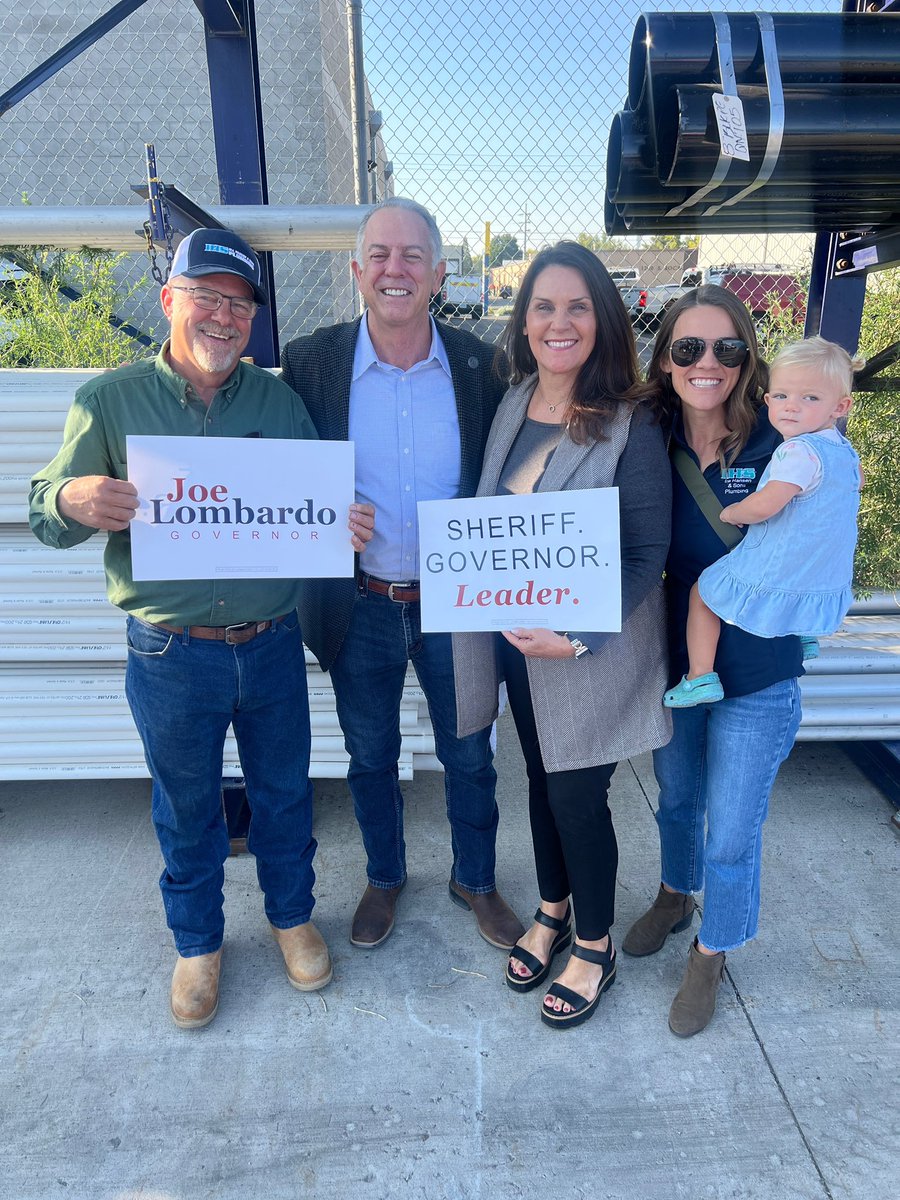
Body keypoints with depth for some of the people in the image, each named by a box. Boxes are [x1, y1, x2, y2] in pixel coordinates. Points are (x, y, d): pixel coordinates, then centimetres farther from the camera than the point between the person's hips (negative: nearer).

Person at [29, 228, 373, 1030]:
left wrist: (349, 527, -18)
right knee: (187, 811, 17)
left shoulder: (279, 400, 1)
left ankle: (293, 915, 44)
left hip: (272, 644, 2)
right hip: (171, 655, -1)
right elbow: (45, 515, -1)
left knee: (284, 792, 18)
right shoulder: (110, 401, -4)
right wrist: (76, 501, -25)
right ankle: (198, 942, 42)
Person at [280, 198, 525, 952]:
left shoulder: (480, 366, -5)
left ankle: (475, 879, 42)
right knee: (371, 757, 19)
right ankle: (384, 876, 45)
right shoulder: (310, 361, -7)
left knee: (469, 756, 16)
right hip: (360, 606, 0)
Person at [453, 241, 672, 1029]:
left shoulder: (631, 428, -14)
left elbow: (647, 556, -14)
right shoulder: (511, 405, 3)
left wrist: (576, 637, -24)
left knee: (577, 797, 8)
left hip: (591, 654, -5)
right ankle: (552, 912, 45)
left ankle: (595, 945, 34)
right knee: (541, 781, 20)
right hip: (516, 642, 5)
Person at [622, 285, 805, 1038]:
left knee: (731, 834, 10)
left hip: (757, 678, -3)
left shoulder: (781, 448, -15)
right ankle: (675, 895, 54)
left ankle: (711, 954, 38)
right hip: (673, 661, 3)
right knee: (676, 800, 25)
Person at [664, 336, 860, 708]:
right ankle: (804, 637, 47)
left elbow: (763, 506, -32)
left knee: (701, 592, 9)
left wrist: (729, 513, -12)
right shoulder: (846, 451, 5)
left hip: (774, 586, -9)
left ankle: (700, 678, 5)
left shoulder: (799, 451, -25)